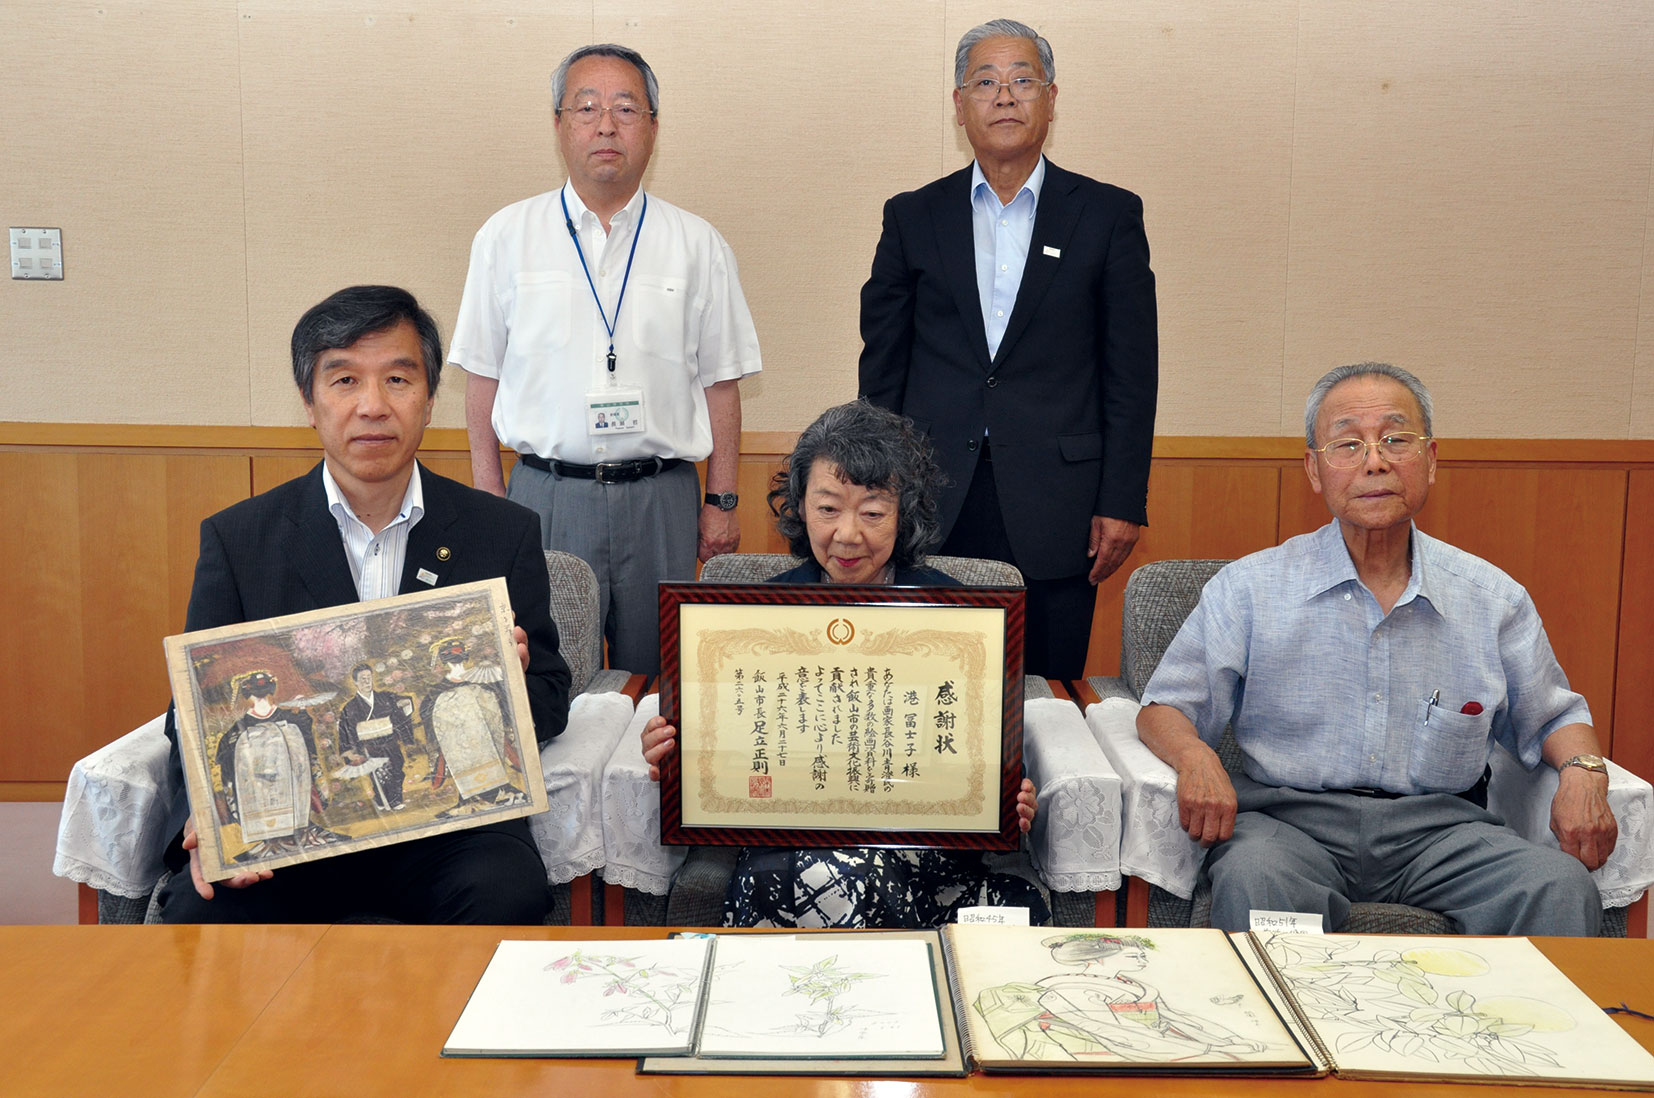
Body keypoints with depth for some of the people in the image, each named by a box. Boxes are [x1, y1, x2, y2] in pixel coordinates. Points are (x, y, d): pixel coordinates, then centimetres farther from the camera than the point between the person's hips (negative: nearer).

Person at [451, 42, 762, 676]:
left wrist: (721, 501, 4)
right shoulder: (507, 236, 4)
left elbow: (720, 382, 6)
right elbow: (483, 372, 7)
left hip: (661, 501, 1)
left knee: (654, 679, 8)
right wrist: (487, 491, 4)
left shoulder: (698, 245, 5)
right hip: (543, 494, 0)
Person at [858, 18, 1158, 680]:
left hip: (1055, 512, -1)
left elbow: (1132, 372, 4)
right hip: (933, 507, 1)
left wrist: (1122, 502, -2)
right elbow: (882, 368, 9)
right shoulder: (912, 217, 9)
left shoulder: (1109, 215, 6)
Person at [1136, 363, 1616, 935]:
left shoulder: (1493, 597, 11)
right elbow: (1165, 709, 5)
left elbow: (1552, 716, 22)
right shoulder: (1248, 588, 4)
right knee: (1253, 882, -35)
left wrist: (1583, 771, -1)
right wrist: (1196, 759, -18)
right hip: (1288, 818, -2)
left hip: (1439, 824, 3)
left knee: (1561, 886, -25)